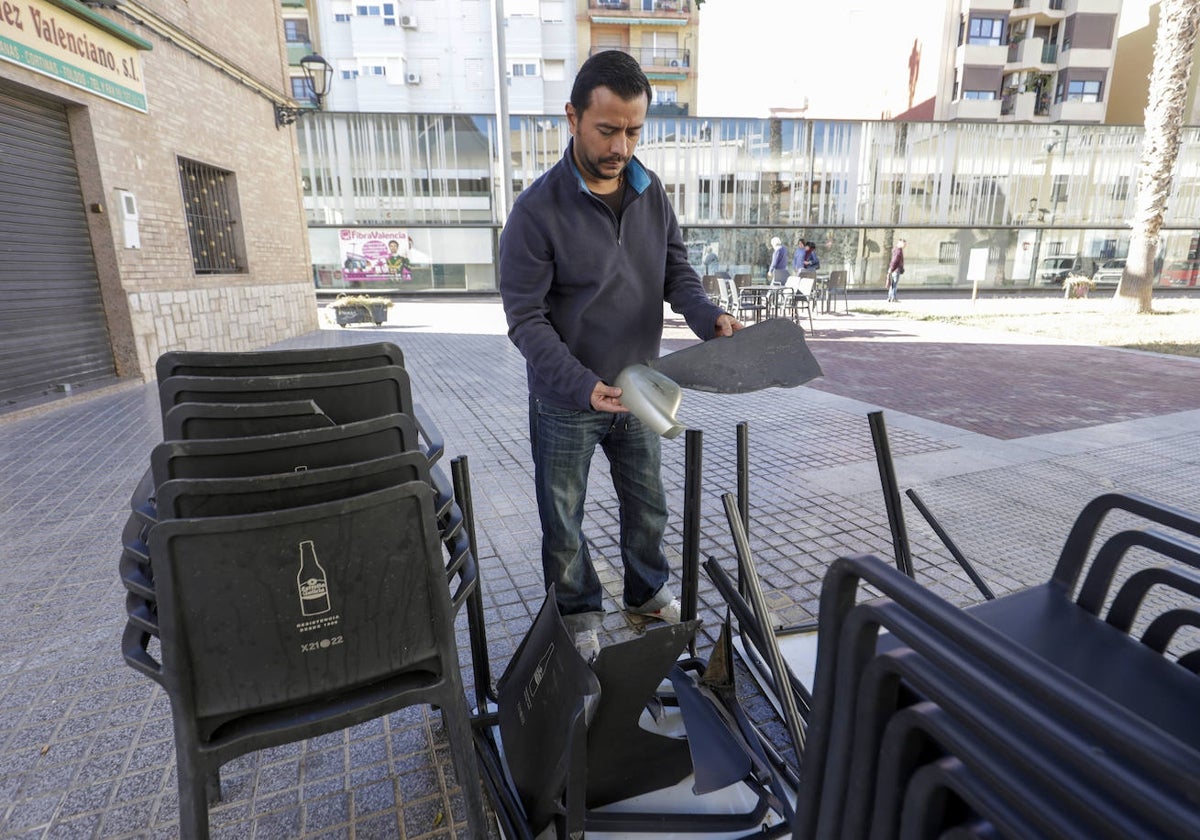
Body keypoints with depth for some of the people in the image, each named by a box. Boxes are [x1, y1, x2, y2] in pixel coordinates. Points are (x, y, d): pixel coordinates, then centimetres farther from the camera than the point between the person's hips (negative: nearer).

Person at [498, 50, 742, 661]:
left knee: (648, 504, 20)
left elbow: (677, 271, 3)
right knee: (563, 520, 14)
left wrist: (709, 318, -19)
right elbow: (526, 318, -20)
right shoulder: (538, 210, -18)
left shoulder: (652, 192, -1)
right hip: (565, 403, -4)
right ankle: (578, 611, 40)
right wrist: (581, 385, -33)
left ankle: (647, 592, 46)